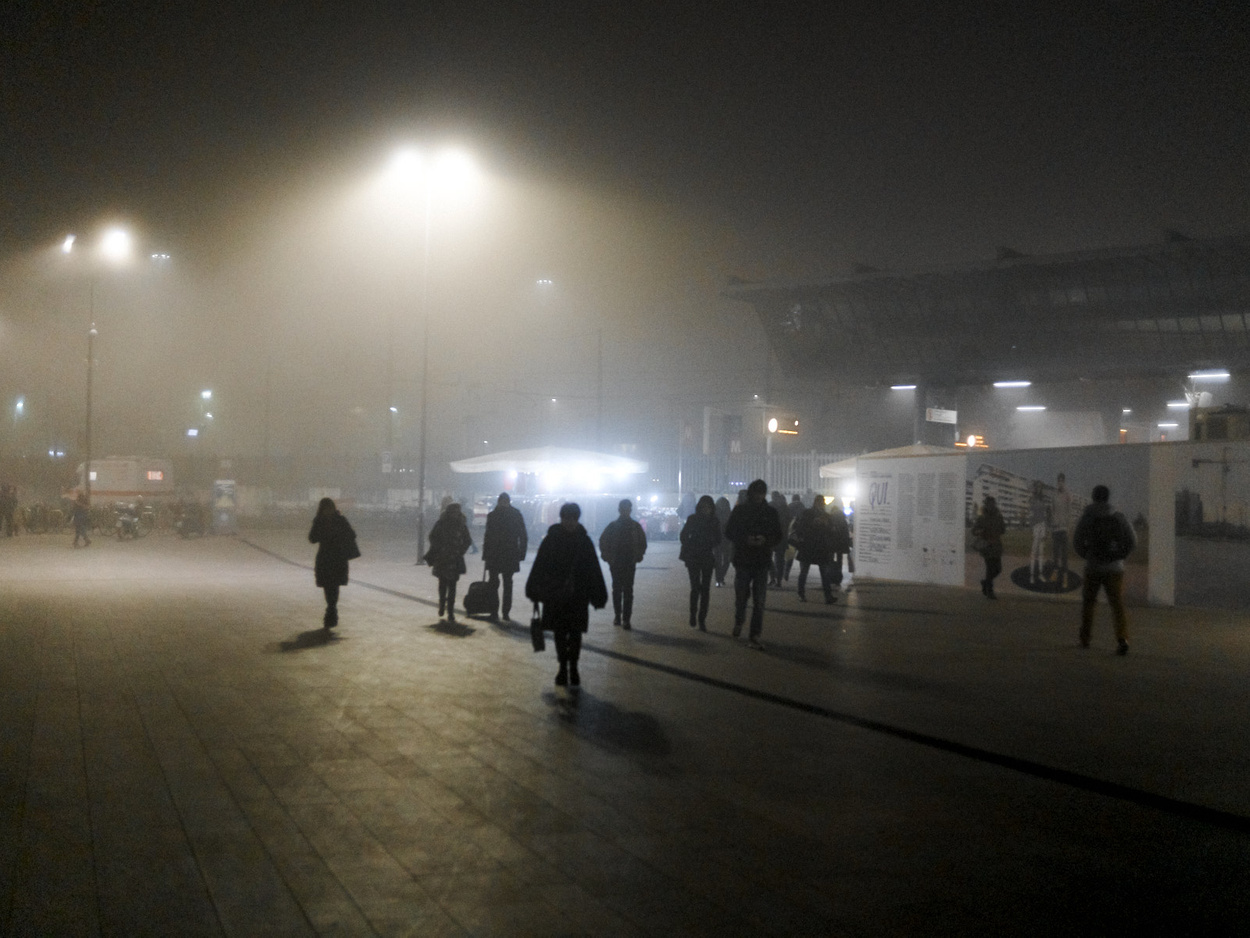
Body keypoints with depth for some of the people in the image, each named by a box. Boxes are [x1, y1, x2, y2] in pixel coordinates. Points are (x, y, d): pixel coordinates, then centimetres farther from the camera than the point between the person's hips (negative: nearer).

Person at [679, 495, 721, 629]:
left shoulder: (715, 521, 3)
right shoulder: (693, 519, -2)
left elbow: (717, 540, 6)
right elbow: (684, 536, 2)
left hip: (707, 558, 2)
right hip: (694, 558, -2)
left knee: (705, 589, 0)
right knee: (696, 587, -9)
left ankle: (702, 619, 6)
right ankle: (693, 615, 11)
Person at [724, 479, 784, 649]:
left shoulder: (771, 512, 4)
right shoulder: (740, 511, 2)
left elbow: (779, 535, 7)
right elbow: (729, 532, 3)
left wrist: (766, 541, -14)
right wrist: (745, 539, -15)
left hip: (763, 562, 0)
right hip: (742, 560, 0)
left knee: (759, 601, -5)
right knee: (741, 597, 7)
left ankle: (754, 637, -3)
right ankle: (738, 622, 37)